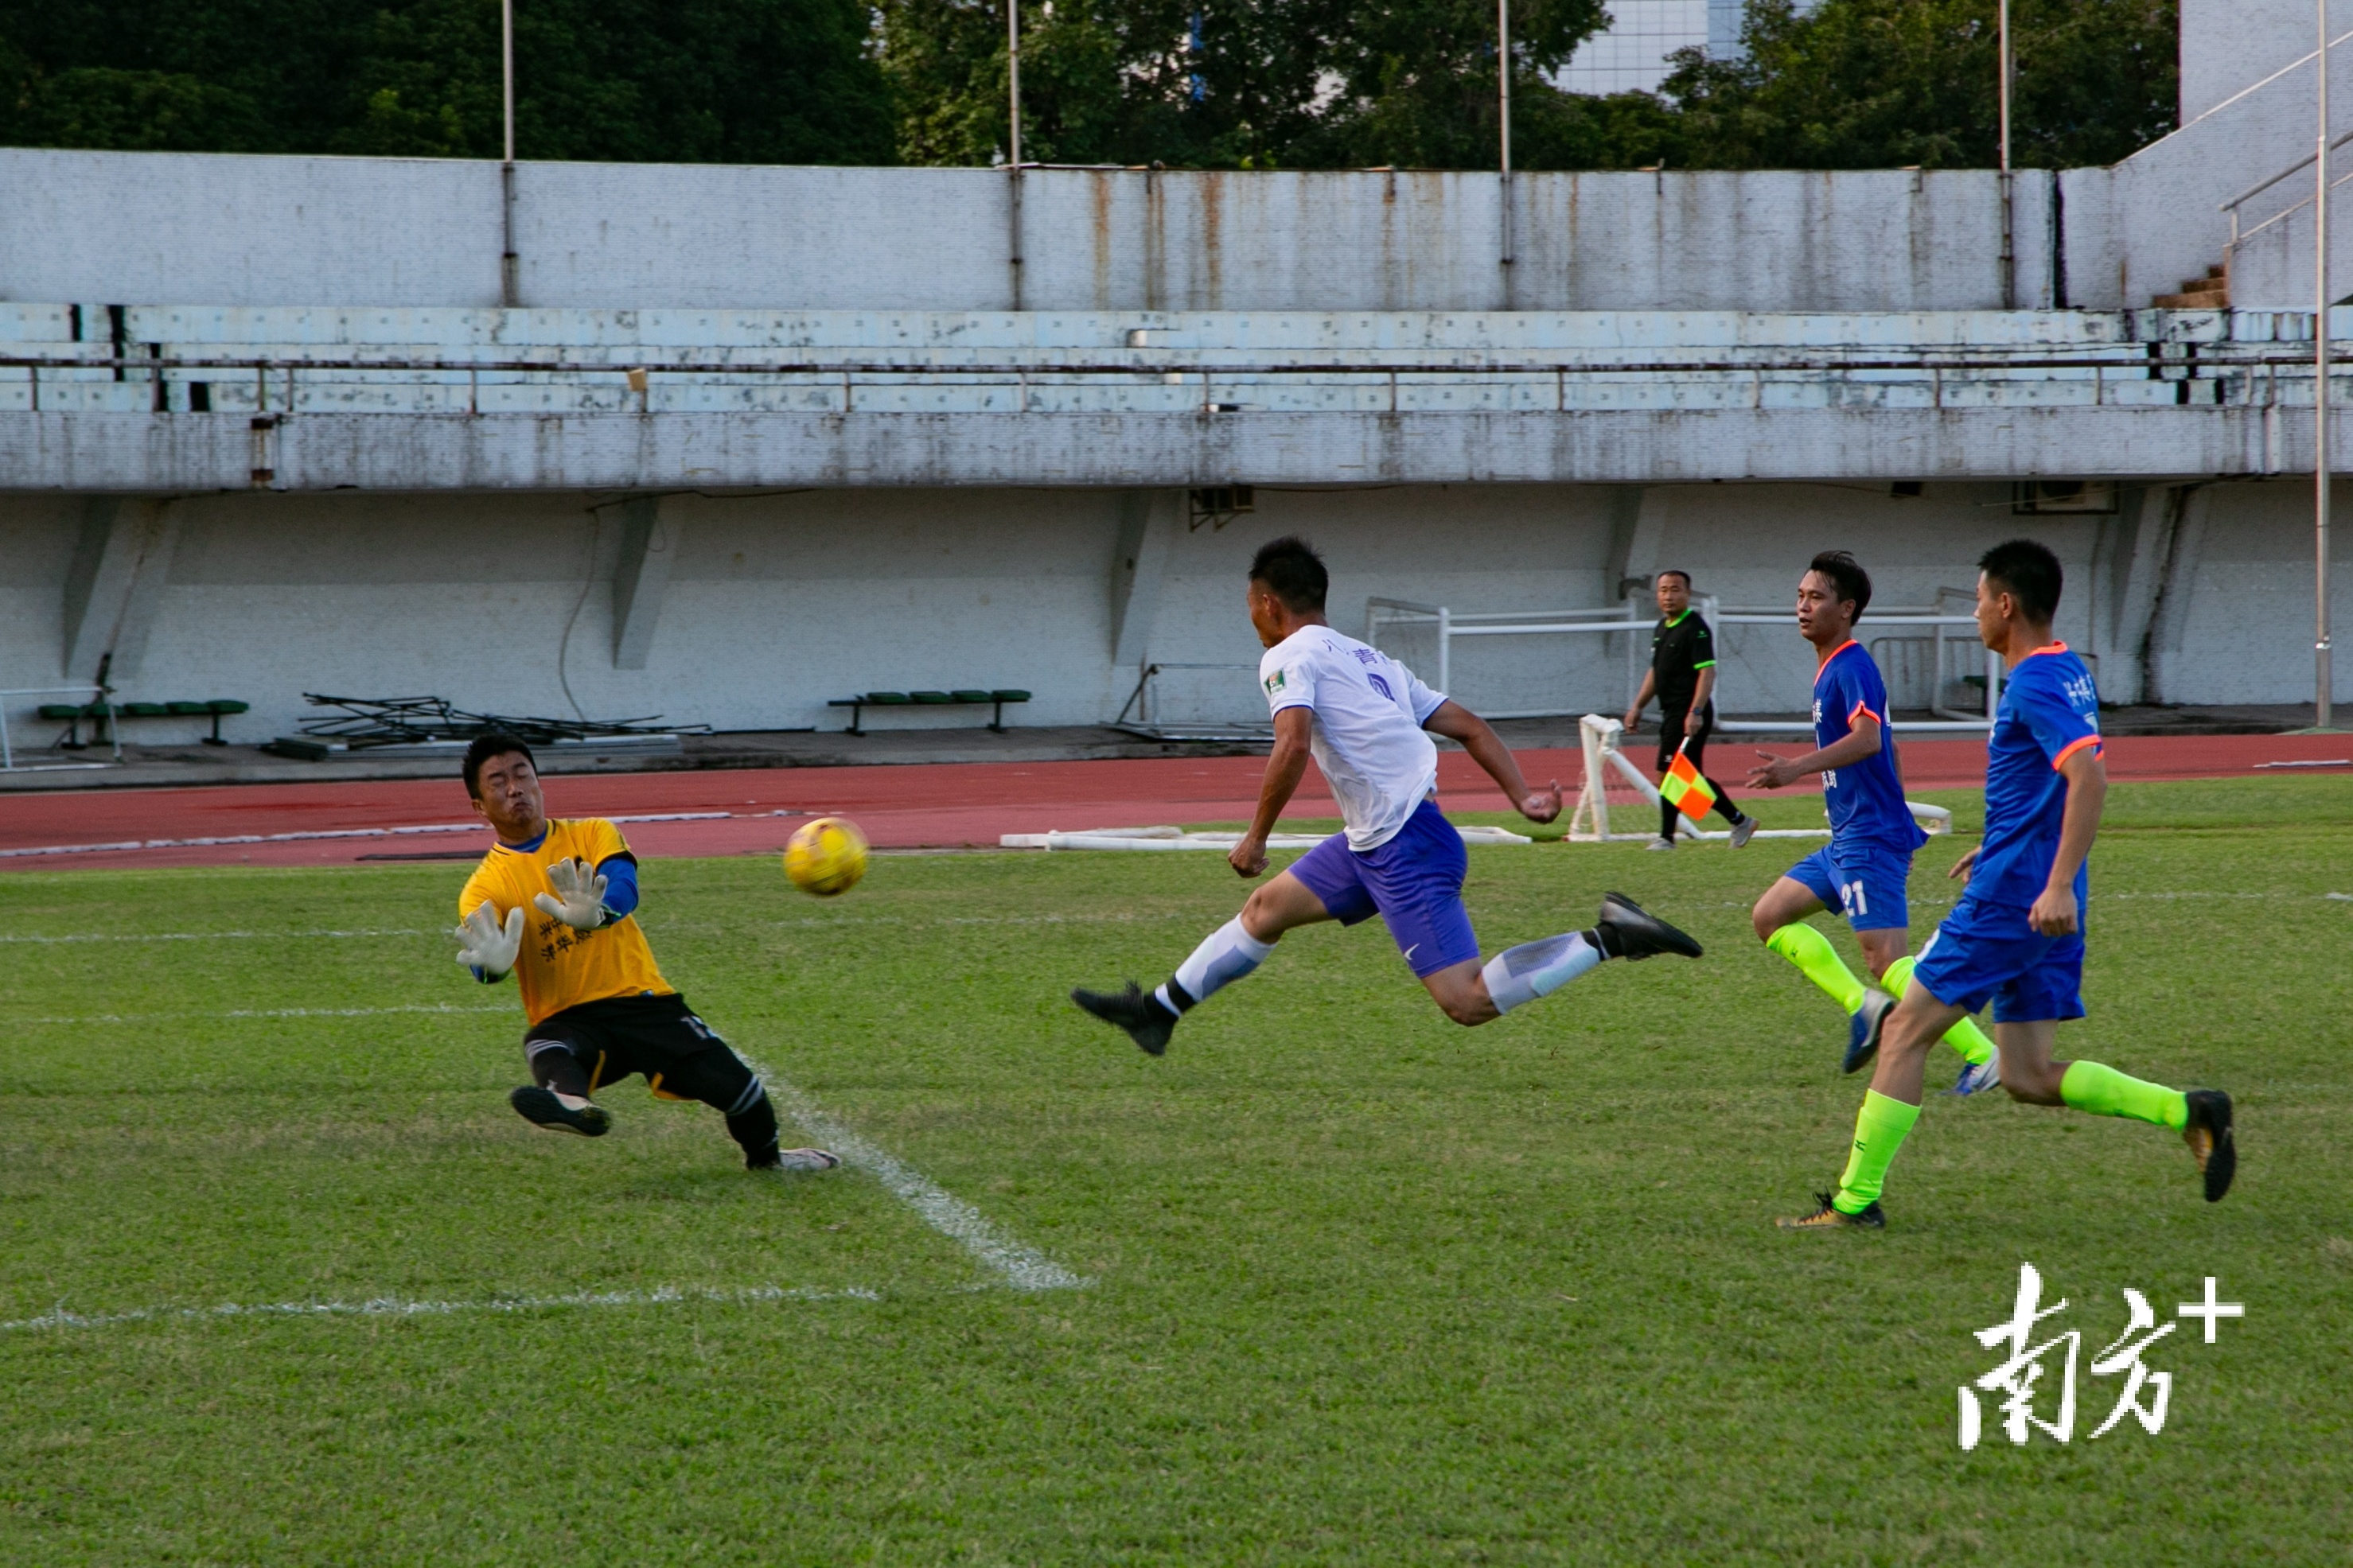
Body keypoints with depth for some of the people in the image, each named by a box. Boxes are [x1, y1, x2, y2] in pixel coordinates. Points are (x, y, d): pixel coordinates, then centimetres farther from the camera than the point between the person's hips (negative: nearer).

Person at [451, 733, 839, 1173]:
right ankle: (571, 1102, -72)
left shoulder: (592, 835, 7)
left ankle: (765, 1157, 22)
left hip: (642, 1000, 2)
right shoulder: (484, 888, 3)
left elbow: (624, 888, -14)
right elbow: (481, 956, -16)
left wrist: (594, 913, -40)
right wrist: (492, 962, -43)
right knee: (548, 1053, -37)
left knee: (735, 1085, -11)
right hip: (567, 1020, -2)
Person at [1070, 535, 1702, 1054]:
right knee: (1268, 907, 21)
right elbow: (1468, 726, 17)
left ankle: (1608, 940, -15)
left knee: (1467, 1002, -12)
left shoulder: (1289, 656, -5)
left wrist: (1257, 837, -14)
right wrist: (1523, 798, 12)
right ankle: (1157, 1011, 31)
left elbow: (1293, 746, -22)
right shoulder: (1371, 659, 22)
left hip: (1405, 850, -10)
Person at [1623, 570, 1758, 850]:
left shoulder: (1695, 628, -12)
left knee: (1670, 773, -8)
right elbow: (1655, 672, 26)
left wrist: (1695, 712, -28)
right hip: (1672, 714, 9)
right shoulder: (1662, 628, 16)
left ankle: (1666, 836, 0)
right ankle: (1739, 821, 21)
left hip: (1690, 717, -9)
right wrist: (1638, 707, 22)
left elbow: (1707, 672, -19)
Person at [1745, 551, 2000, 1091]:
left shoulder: (1851, 667, -14)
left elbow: (1868, 738, -32)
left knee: (1888, 962, -13)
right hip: (1847, 840, 10)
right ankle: (1862, 1004, 4)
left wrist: (1798, 768, -43)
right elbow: (1889, 751, 26)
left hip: (1869, 840, -10)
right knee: (1771, 917, 9)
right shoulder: (1833, 668, 17)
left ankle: (1982, 1057, -11)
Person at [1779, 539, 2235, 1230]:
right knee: (2029, 1077, 9)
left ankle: (1856, 1200, 0)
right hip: (2040, 902, 9)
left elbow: (2089, 778, -28)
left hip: (2011, 897, -9)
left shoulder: (2034, 684, -15)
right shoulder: (2068, 673, 15)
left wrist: (2059, 885, -32)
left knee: (1903, 1032, -2)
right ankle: (2186, 1111, 0)